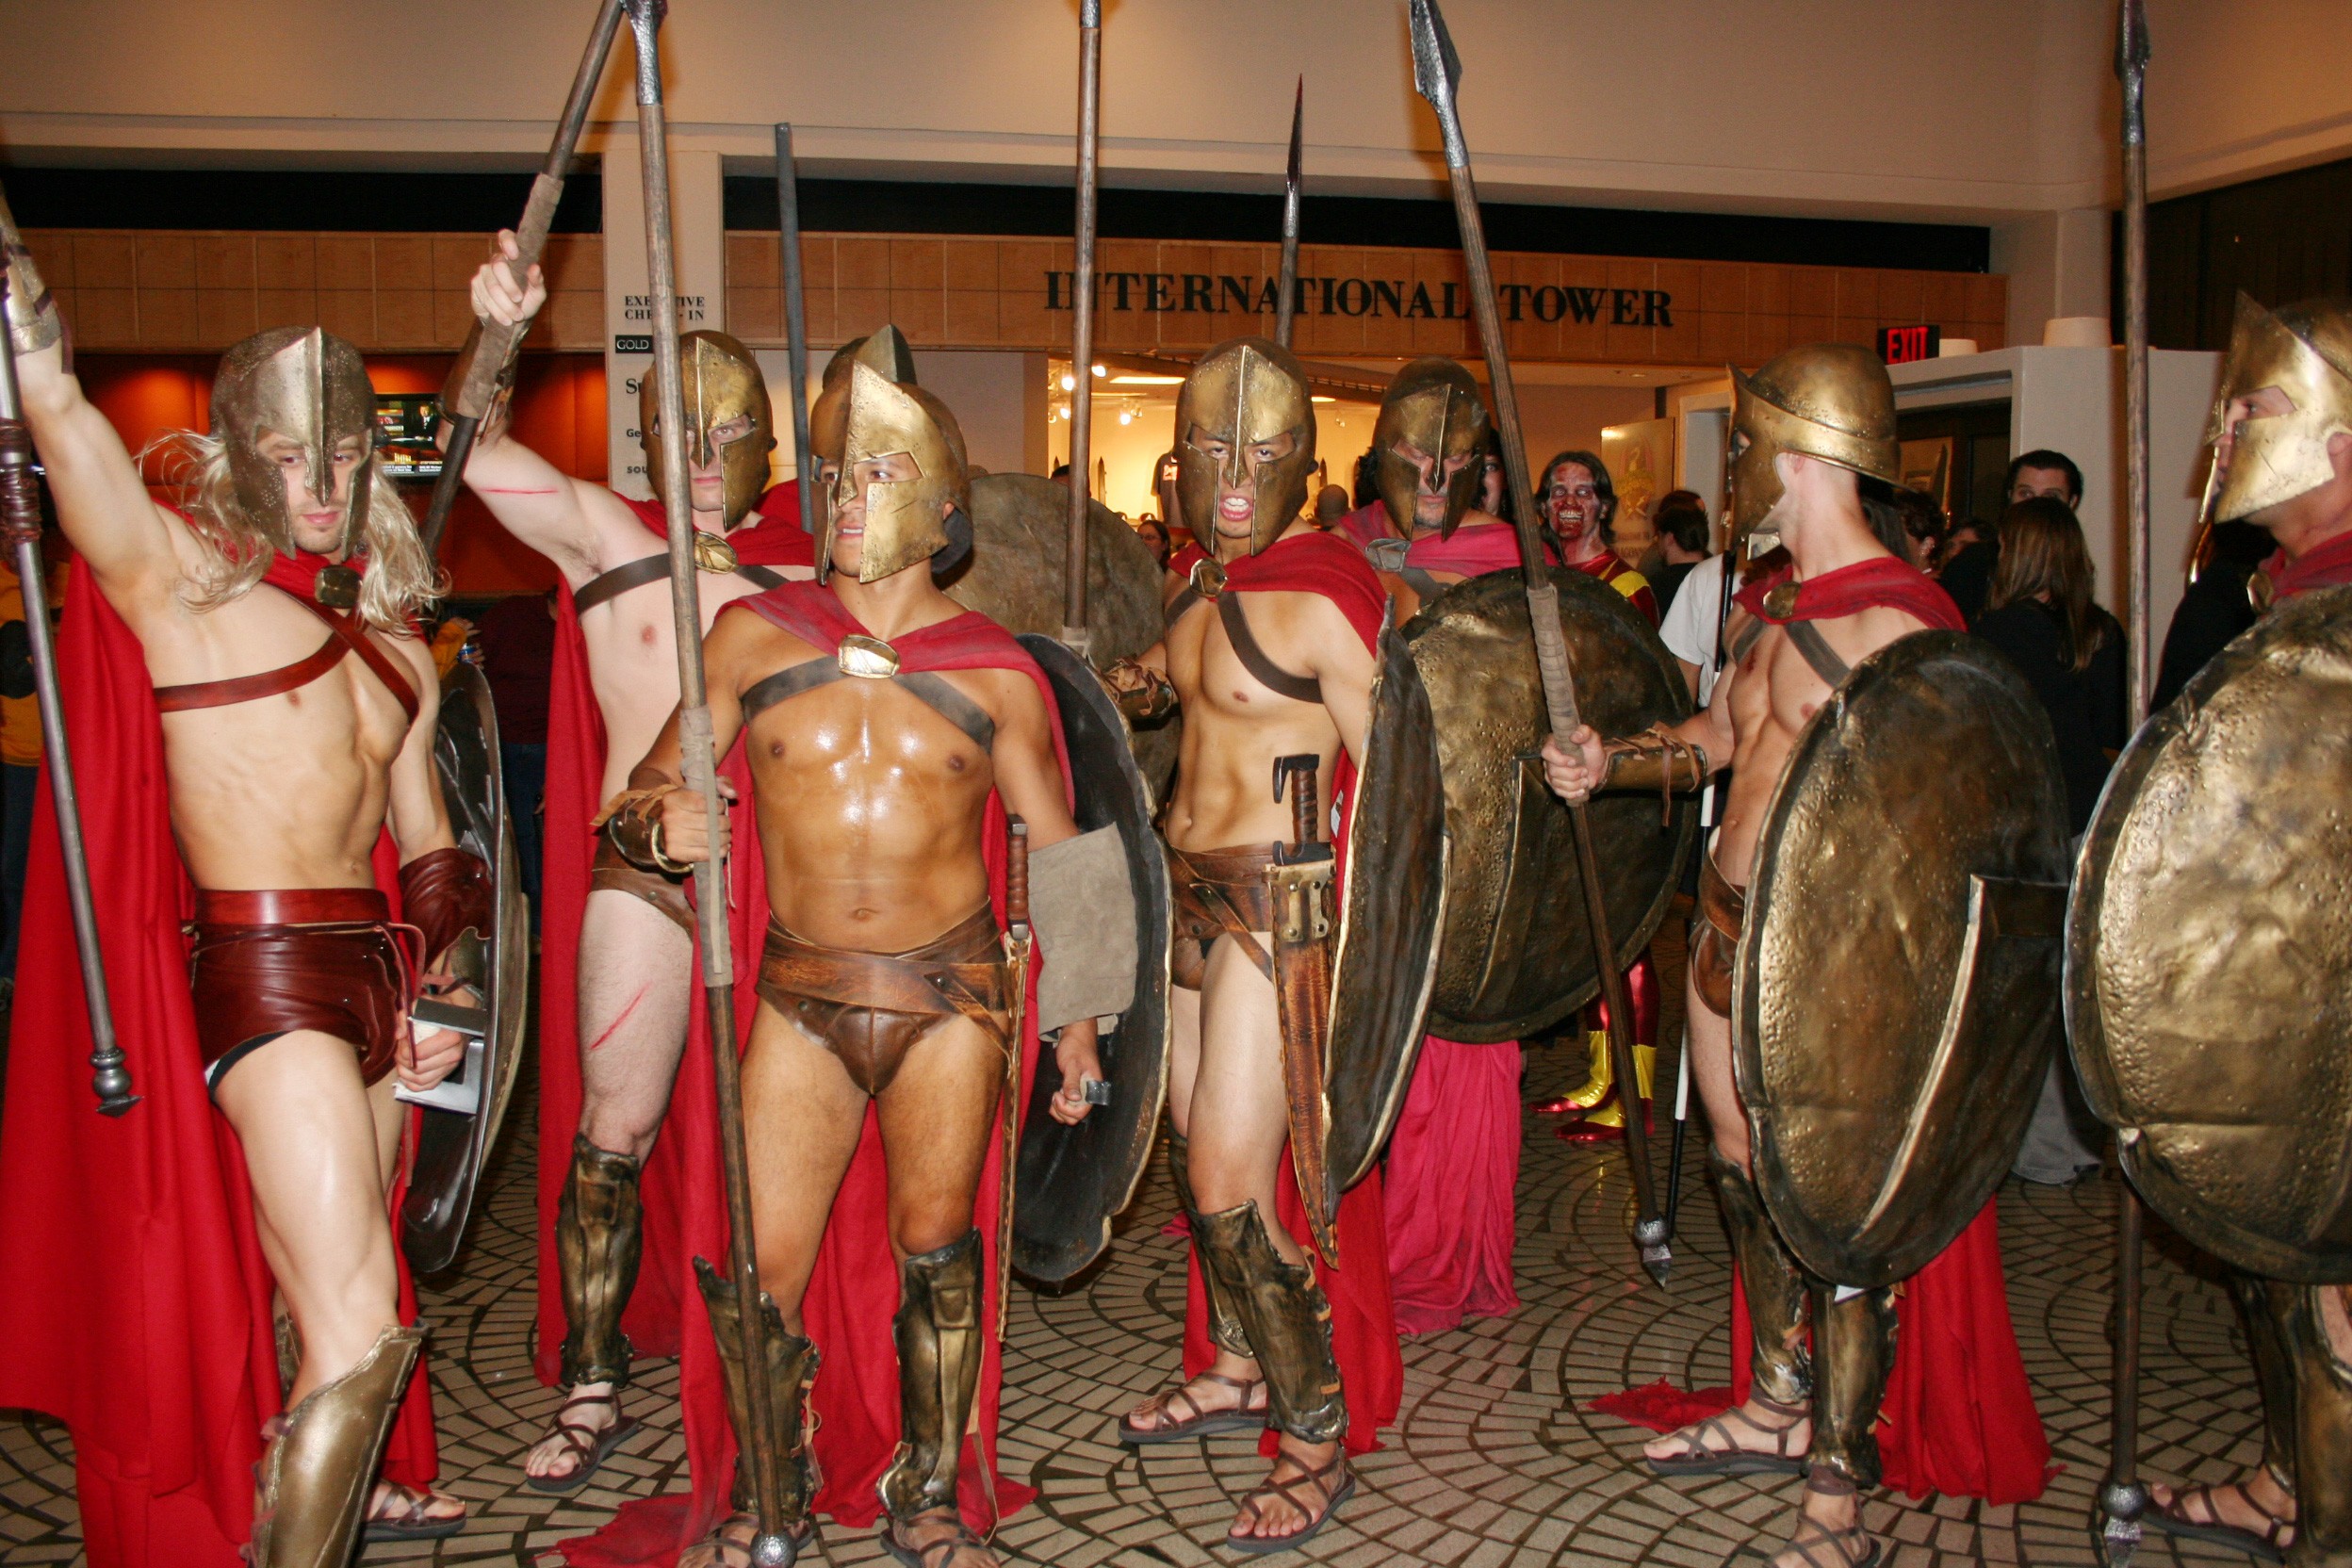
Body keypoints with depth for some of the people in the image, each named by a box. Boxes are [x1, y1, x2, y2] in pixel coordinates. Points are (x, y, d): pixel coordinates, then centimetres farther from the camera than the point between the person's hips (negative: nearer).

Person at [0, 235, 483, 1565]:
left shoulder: (394, 649, 18)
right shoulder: (181, 580, 0)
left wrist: (435, 990, 12)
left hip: (371, 974, 7)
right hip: (257, 970, -7)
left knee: (332, 1270, 23)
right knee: (359, 1327, -17)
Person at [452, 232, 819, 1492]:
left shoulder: (807, 560, 8)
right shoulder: (604, 536, 3)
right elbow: (475, 448, -11)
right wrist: (495, 335, -26)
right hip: (644, 874, -1)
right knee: (609, 1134, 1)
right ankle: (591, 1389, 14)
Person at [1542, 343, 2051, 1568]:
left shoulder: (1896, 622, -18)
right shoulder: (1766, 604, 11)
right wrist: (1609, 761, 9)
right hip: (1727, 928, 10)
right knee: (1744, 1171, 21)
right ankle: (1779, 1406, 41)